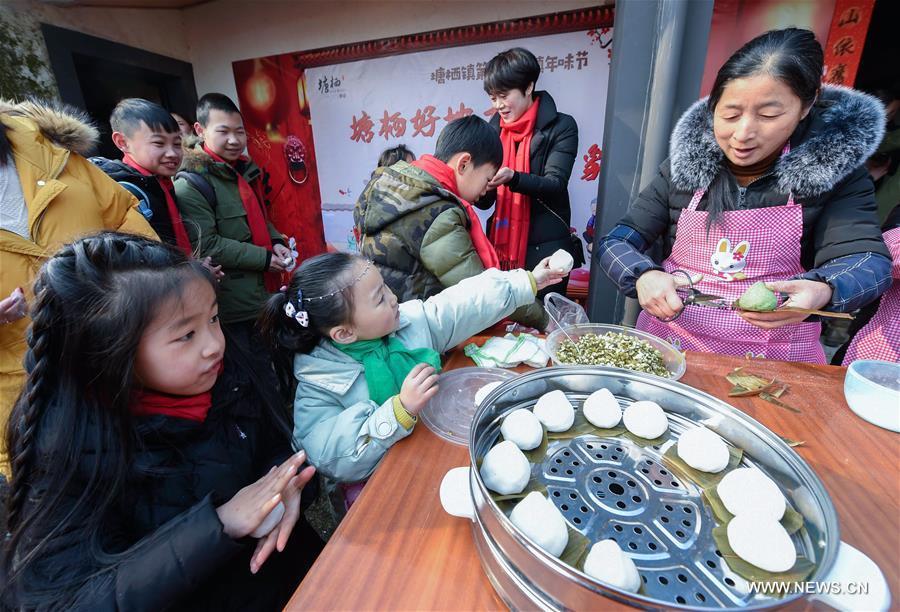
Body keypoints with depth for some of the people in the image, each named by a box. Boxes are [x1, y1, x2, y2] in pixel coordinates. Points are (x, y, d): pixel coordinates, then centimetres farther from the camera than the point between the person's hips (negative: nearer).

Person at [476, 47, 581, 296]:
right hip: (501, 246, 4)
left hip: (545, 249, -3)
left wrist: (512, 178, -30)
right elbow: (486, 202, 9)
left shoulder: (561, 126, -1)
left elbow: (555, 185, -14)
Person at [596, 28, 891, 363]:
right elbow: (614, 243, -1)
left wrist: (820, 291, -27)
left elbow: (869, 261, -4)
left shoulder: (837, 172, 2)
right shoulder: (683, 167, 2)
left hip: (777, 355, 2)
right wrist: (643, 277, -23)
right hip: (668, 344, -1)